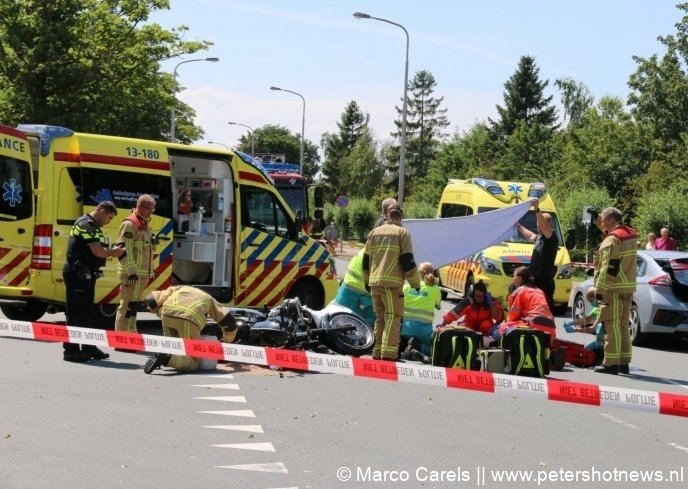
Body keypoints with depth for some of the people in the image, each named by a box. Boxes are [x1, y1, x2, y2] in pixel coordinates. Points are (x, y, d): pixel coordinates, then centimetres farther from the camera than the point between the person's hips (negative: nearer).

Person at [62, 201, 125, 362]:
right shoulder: (87, 225, -15)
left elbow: (98, 250, 20)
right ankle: (71, 350, -4)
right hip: (78, 274, -11)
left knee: (86, 312, 15)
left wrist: (111, 251, 4)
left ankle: (88, 347, 22)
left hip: (86, 275, 11)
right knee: (76, 313, -7)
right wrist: (113, 252, -6)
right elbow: (98, 251, -21)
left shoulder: (92, 226, 20)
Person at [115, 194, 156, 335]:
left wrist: (149, 272, 25)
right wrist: (131, 271, -25)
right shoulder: (130, 224, -12)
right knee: (128, 305, -12)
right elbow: (124, 249, -20)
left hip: (142, 273, 10)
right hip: (132, 274, -10)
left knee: (135, 305, 16)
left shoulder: (145, 224, 19)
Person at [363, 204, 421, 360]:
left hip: (374, 283, 6)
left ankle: (377, 354, 17)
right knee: (393, 318, -8)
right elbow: (408, 261, -6)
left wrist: (367, 280, 31)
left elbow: (366, 260, 20)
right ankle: (388, 354, -18)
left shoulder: (374, 233, 16)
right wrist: (416, 284, 0)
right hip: (392, 283, -6)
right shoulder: (402, 233, 0)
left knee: (380, 318, 15)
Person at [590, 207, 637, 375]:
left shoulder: (612, 239, -15)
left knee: (612, 325, -7)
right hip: (628, 287, 9)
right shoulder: (630, 234, 12)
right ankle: (624, 362, 17)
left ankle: (611, 363, -7)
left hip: (614, 288, -9)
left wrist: (600, 289, -18)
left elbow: (609, 267, -20)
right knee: (623, 324, 14)